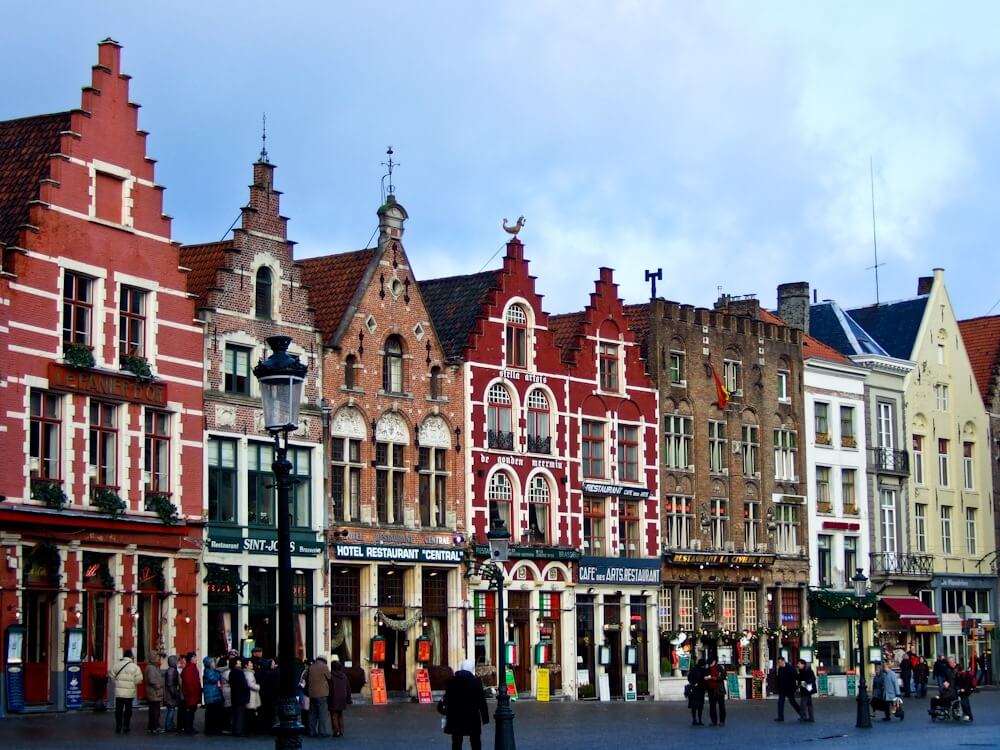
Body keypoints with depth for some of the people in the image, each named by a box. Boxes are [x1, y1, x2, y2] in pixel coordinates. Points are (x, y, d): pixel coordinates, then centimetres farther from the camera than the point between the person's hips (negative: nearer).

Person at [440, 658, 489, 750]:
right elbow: (482, 701, -6)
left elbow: (447, 699, 3)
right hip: (473, 718, -1)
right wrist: (485, 717, 1)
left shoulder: (451, 681, -1)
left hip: (455, 718, 1)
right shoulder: (476, 682, -7)